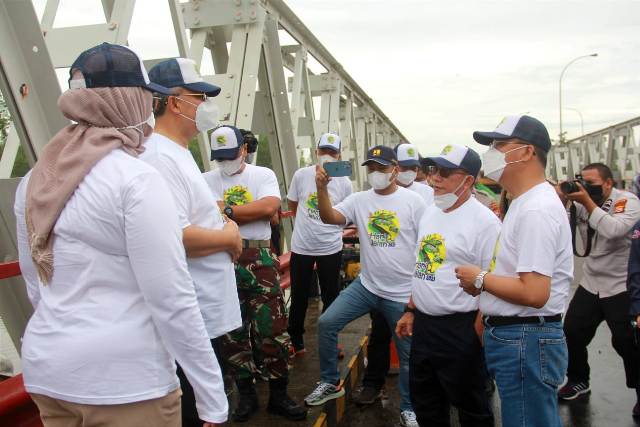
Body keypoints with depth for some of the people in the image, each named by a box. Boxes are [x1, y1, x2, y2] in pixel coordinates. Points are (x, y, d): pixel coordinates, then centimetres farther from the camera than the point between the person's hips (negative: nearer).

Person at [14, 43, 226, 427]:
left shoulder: (35, 180, 5)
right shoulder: (136, 178, -18)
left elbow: (35, 285, 13)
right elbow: (172, 301, -20)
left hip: (45, 368, 7)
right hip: (124, 378, -7)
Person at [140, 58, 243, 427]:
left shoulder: (179, 153, 14)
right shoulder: (161, 157, -20)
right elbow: (175, 238, -30)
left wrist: (225, 229, 6)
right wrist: (230, 237, -14)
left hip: (207, 312, 11)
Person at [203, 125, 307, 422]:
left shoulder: (263, 174, 5)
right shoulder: (206, 180, 6)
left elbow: (270, 207, -14)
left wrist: (227, 210, -11)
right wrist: (252, 211, -11)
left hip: (259, 260, -1)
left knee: (272, 331, 1)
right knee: (232, 333, 10)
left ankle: (278, 396, 19)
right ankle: (246, 395, 27)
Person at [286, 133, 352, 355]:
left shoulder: (344, 182, -5)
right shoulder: (301, 175, -5)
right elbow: (292, 206, 8)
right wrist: (308, 222, 5)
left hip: (331, 249, 0)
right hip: (301, 247, 0)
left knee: (331, 298, 13)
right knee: (299, 298, 11)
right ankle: (296, 342, 29)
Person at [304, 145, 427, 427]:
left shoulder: (413, 201, -8)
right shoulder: (359, 200, 0)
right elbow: (329, 218, -14)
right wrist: (322, 188, -30)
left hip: (404, 293, -3)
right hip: (366, 286, 3)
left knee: (408, 354, 9)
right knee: (326, 323, -4)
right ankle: (330, 383, 17)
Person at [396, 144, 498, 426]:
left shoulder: (484, 221, -16)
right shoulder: (430, 213, 9)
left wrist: (478, 334, -17)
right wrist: (411, 311, 15)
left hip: (459, 329, -7)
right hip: (422, 324, 8)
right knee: (425, 403, 21)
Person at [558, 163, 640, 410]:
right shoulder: (581, 203, 1)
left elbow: (614, 230, -30)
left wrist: (587, 201, -27)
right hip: (590, 284, 5)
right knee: (572, 333, 7)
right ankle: (578, 381, 28)